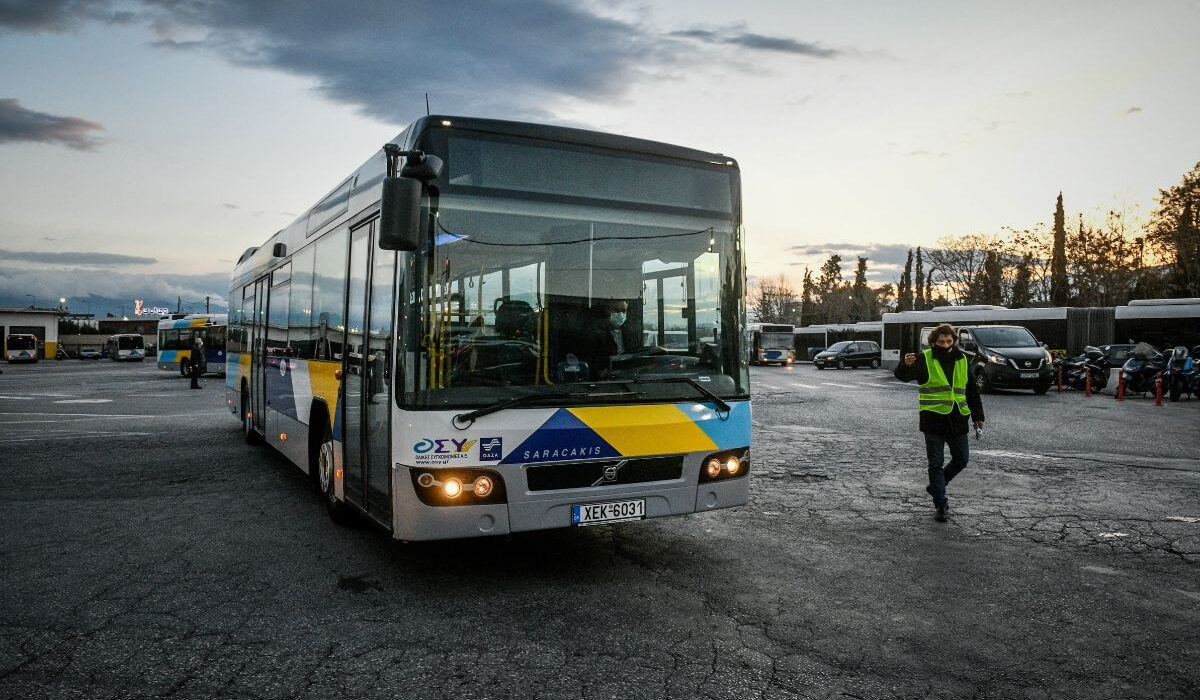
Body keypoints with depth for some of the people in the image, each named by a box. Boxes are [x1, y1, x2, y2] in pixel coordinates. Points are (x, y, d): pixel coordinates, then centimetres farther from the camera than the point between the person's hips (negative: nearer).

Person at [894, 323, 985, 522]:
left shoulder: (962, 361, 9)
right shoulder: (925, 360, -5)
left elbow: (972, 390, 17)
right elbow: (903, 375, -21)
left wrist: (978, 416, 15)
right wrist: (906, 365, -43)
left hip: (957, 420, 5)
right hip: (933, 419, -4)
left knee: (961, 459, 11)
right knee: (936, 463, 1)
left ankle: (935, 487, 32)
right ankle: (940, 504, 9)